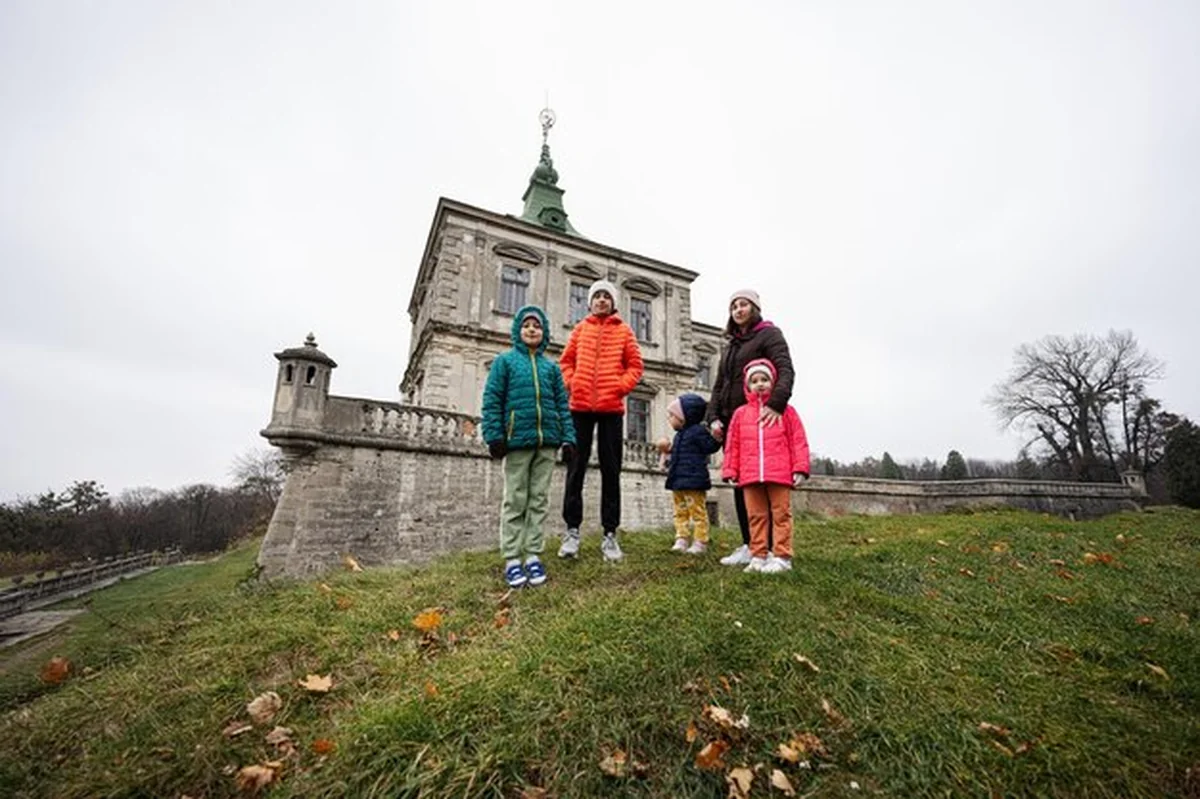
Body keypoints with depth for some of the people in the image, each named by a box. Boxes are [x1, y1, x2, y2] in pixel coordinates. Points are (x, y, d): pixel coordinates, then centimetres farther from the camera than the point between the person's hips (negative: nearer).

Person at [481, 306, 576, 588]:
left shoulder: (551, 367, 15)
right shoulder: (505, 361, 7)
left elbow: (562, 404, 12)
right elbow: (492, 400, 0)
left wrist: (568, 438, 2)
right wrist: (494, 436, -10)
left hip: (547, 441, 3)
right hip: (518, 439, -3)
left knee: (539, 499, 7)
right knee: (515, 499, 3)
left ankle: (533, 555, 16)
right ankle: (512, 559, 10)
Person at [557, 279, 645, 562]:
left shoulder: (624, 331, 9)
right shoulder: (580, 328, 11)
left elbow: (635, 366, 6)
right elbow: (566, 361, 12)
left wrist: (620, 387, -8)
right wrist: (571, 384, -4)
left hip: (611, 407, -1)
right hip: (580, 406, 1)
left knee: (611, 470, 4)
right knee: (576, 468, 3)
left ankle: (610, 534, 13)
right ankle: (572, 530, 12)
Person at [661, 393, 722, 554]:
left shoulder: (698, 431, -11)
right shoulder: (680, 435, 16)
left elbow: (709, 447, -16)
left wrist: (716, 438, -30)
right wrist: (670, 450, 20)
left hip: (693, 481, -9)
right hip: (678, 482, 10)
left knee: (697, 512, 1)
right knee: (680, 512, 13)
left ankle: (700, 542, 8)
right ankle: (681, 539, 20)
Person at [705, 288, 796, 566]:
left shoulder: (769, 334, 3)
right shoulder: (730, 346, 23)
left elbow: (785, 371, -12)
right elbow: (719, 386, 19)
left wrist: (776, 403, -29)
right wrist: (713, 417, 4)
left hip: (761, 420, -7)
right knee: (740, 484, 6)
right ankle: (749, 545, 13)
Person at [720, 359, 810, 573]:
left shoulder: (785, 410, 4)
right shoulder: (740, 413, 10)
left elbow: (798, 441, 2)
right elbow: (732, 444, 9)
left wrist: (800, 469, -4)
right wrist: (730, 471, 5)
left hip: (779, 474, -2)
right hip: (750, 475, 3)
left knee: (781, 514, 4)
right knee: (756, 516, 9)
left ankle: (782, 557, 11)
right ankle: (758, 556, 18)